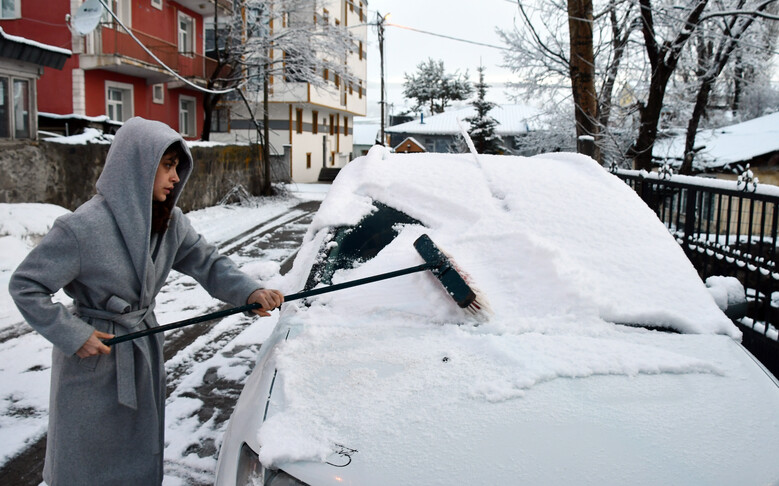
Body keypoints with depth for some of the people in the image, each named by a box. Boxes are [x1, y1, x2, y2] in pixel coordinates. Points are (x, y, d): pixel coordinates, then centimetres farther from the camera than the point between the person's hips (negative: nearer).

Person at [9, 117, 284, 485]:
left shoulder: (170, 221, -3)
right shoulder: (84, 227, -23)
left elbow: (207, 262, 1)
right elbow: (25, 286, -16)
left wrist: (249, 292, -15)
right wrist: (72, 335, -17)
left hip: (144, 349, 6)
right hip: (92, 358, -6)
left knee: (141, 452, 18)